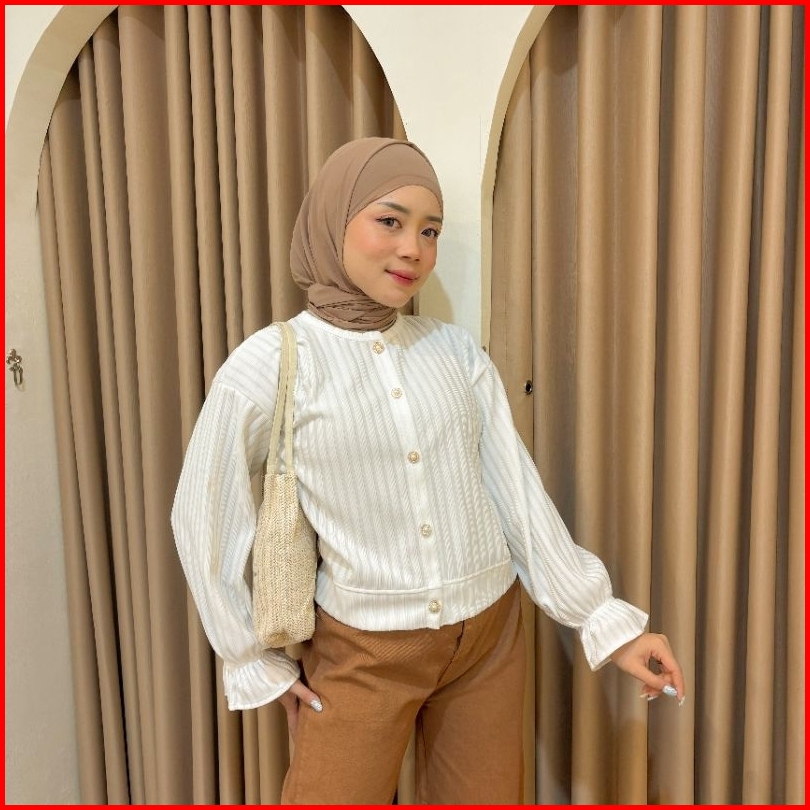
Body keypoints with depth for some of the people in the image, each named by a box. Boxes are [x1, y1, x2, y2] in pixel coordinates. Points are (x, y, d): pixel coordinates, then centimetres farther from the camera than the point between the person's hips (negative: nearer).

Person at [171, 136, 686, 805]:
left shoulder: (457, 351, -3)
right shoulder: (270, 366, -12)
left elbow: (519, 493, 0)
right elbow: (203, 518, -4)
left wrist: (607, 620, -1)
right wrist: (258, 662, 1)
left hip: (490, 636, 4)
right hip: (362, 649, -3)